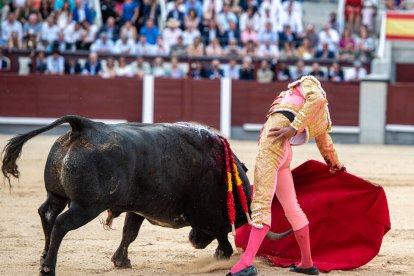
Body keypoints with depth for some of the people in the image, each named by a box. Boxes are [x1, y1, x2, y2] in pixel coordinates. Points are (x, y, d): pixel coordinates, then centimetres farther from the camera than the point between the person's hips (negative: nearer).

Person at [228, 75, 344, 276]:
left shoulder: (309, 83, 12)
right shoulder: (321, 120, 32)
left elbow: (317, 99, -11)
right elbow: (326, 145, 50)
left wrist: (294, 127, -20)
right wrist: (336, 164, 68)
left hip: (273, 142, -9)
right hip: (284, 152, 9)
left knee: (261, 202, -19)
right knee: (291, 206, 18)